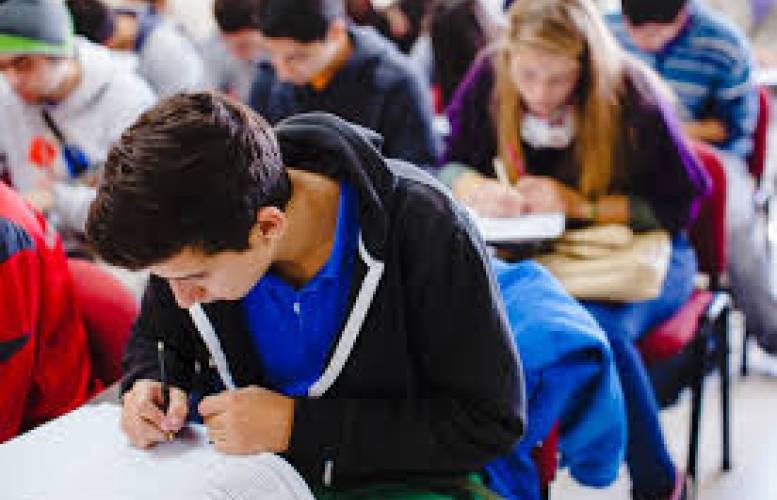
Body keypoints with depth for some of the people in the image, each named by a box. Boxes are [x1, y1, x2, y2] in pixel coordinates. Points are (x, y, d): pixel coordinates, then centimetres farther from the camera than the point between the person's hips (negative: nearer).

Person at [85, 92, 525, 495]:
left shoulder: (422, 226, -25)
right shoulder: (190, 243, -10)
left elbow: (490, 421, -20)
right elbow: (155, 340, 11)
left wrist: (296, 427, -23)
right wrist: (151, 387, -14)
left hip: (395, 482, -1)